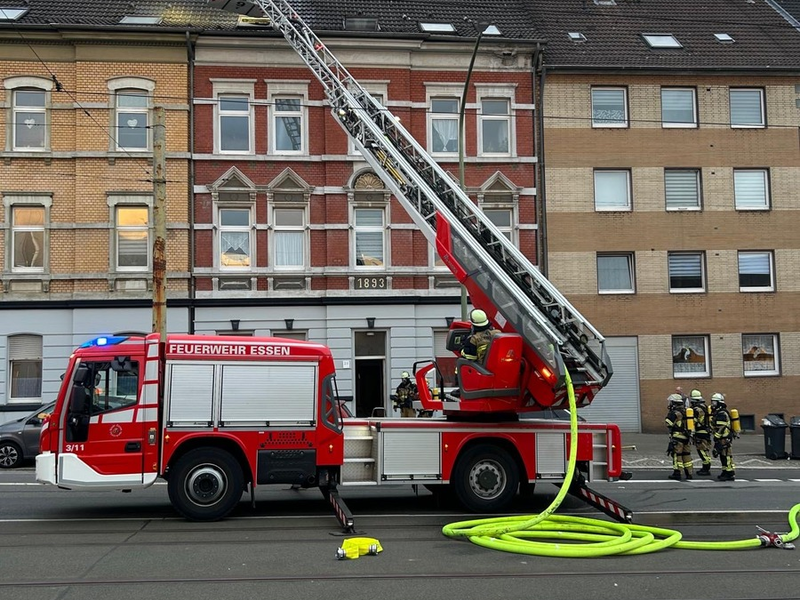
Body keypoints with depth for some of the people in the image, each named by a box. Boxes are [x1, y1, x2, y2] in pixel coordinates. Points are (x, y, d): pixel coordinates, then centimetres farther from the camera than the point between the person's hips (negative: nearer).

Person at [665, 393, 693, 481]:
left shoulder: (675, 413, -14)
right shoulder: (685, 411, 12)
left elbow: (668, 423, -17)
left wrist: (669, 410, -8)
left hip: (677, 437, -8)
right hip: (686, 436, 8)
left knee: (677, 454, -4)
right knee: (686, 454, 13)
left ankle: (677, 473, -6)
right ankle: (689, 473, 16)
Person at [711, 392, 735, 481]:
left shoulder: (722, 414, -17)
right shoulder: (716, 413, 17)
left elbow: (721, 428, -23)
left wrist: (716, 438, -22)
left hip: (725, 439, -11)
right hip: (722, 439, 11)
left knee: (726, 455, -9)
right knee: (723, 455, 16)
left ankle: (730, 474, -7)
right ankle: (725, 472, 24)